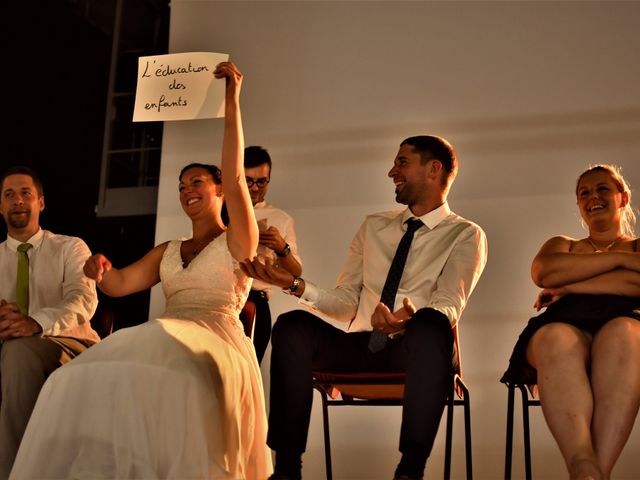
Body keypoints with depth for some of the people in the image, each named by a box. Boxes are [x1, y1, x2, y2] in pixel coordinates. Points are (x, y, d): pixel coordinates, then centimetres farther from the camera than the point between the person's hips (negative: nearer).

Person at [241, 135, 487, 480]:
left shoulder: (466, 235, 7)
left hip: (413, 350, -4)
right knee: (293, 325, -23)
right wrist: (294, 284, -3)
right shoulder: (374, 227, 21)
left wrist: (409, 318, -33)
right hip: (358, 348, 4)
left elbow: (450, 307, -10)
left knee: (431, 323, -37)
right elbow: (346, 303, 15)